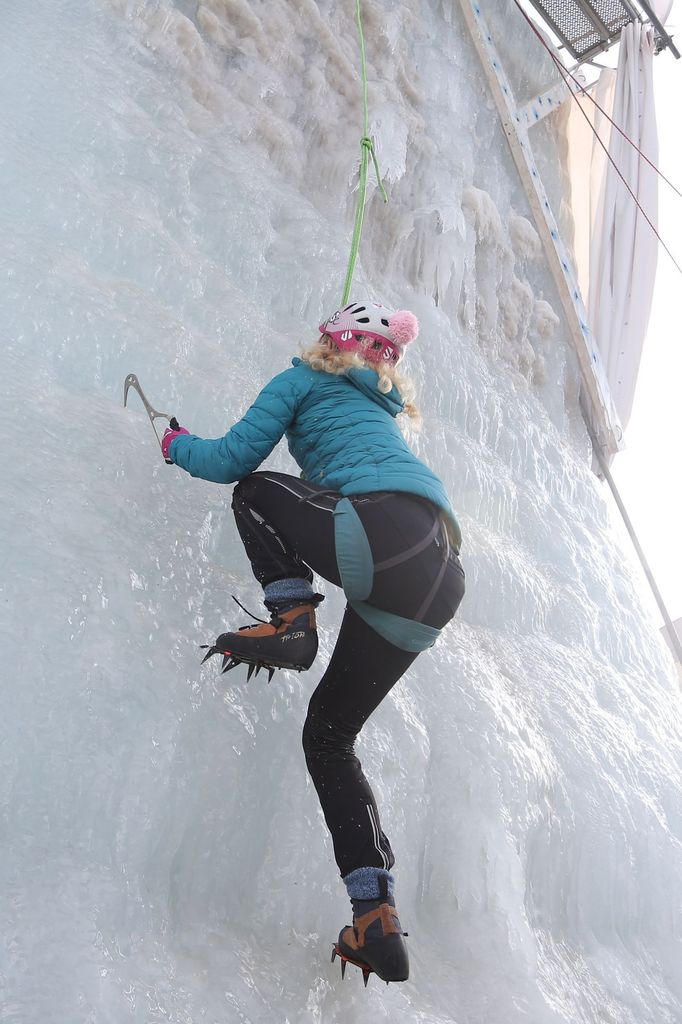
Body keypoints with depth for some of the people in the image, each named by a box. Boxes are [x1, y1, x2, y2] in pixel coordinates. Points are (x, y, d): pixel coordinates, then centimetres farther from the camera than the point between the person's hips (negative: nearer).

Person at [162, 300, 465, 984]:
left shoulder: (307, 378, 18)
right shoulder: (384, 410, 38)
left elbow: (233, 459, 14)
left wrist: (178, 446, 34)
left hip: (386, 529, -7)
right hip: (441, 577, 7)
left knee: (254, 488, 18)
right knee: (330, 734, 14)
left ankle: (289, 618, -5)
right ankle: (376, 917, 6)